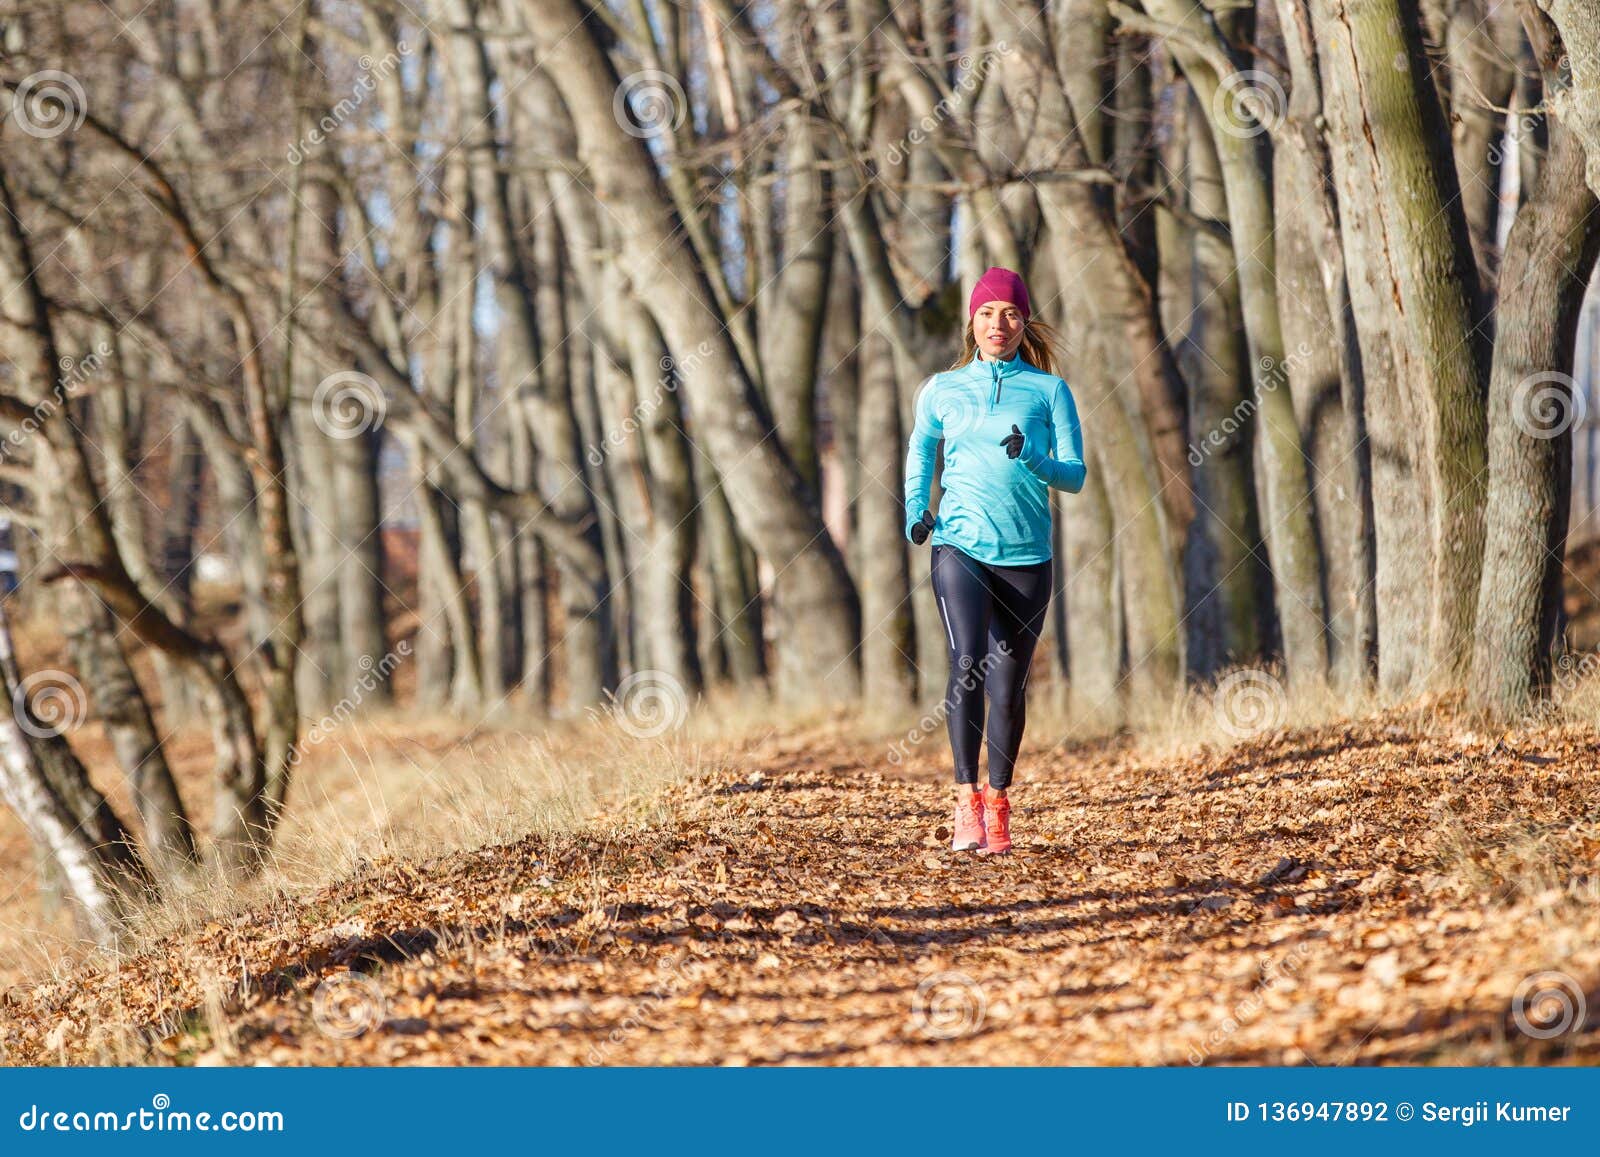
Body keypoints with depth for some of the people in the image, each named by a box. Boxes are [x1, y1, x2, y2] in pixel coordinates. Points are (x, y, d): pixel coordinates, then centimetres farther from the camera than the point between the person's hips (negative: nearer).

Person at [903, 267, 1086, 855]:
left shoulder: (1049, 390, 5)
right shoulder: (942, 389, 9)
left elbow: (1075, 476, 1)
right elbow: (920, 452, 26)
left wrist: (1031, 460, -18)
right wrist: (915, 510, 11)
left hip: (1026, 553, 1)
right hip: (960, 544, -1)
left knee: (1008, 684, 3)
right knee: (967, 664, -20)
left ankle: (998, 806, 18)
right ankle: (967, 804, -21)